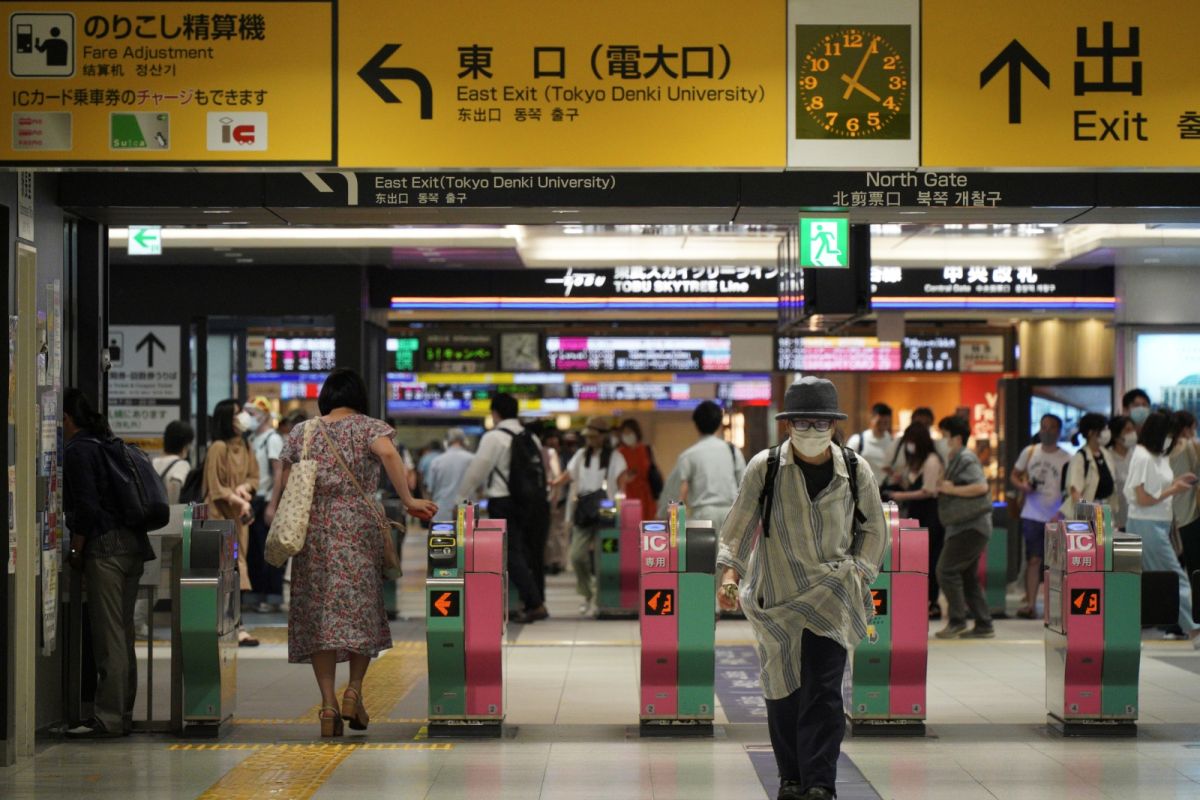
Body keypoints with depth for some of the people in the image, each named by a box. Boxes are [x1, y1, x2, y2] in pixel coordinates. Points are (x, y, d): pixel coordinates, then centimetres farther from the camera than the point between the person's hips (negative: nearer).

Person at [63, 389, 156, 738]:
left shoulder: (77, 451, -8)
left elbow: (86, 508, -16)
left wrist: (76, 551, -5)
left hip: (105, 547, -9)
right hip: (134, 543, 9)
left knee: (108, 635, -7)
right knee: (123, 633, 12)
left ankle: (108, 717, -6)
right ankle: (123, 714, 16)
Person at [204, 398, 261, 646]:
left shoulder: (244, 446, 10)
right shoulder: (218, 448, -13)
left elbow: (254, 476, 13)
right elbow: (215, 488, -12)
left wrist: (245, 487, -7)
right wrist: (238, 501, -20)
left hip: (240, 516, 8)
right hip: (221, 516, -8)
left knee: (238, 567, 5)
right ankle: (236, 628, -10)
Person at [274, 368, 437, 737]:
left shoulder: (301, 433, 10)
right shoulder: (368, 428, 2)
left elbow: (284, 485, 6)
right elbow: (389, 455, -18)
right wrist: (408, 501, -18)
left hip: (312, 529, 2)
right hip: (359, 527, -2)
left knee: (318, 611, 3)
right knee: (362, 606, 10)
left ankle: (328, 703, -3)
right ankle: (354, 690, 0)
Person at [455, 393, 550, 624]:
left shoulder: (493, 438, -8)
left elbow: (476, 472, -8)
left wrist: (461, 499, 3)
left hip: (502, 503, -6)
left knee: (511, 555, -5)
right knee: (521, 553, 11)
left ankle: (535, 604, -13)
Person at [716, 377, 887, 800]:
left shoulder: (855, 470, -2)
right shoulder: (764, 468, -7)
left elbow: (873, 529, 12)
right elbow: (739, 525, -5)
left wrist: (857, 574, 2)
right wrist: (729, 574, -18)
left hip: (831, 596, 0)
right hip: (776, 597, 1)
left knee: (823, 692, -11)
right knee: (782, 691, 8)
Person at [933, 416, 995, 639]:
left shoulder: (966, 459, -12)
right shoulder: (955, 459, 18)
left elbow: (981, 487, -24)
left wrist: (951, 489, -19)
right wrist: (941, 487, 9)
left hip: (970, 527, -11)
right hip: (963, 526, 11)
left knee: (946, 570, -10)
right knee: (968, 576, 12)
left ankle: (957, 621, -6)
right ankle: (984, 625, 14)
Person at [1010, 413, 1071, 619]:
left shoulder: (1066, 459, -4)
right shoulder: (1029, 452, 7)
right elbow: (1014, 475, 15)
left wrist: (1060, 514, -17)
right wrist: (1021, 485, -8)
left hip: (1056, 519, -2)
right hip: (1032, 515, 2)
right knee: (1033, 559, -1)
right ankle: (1030, 603, -3)